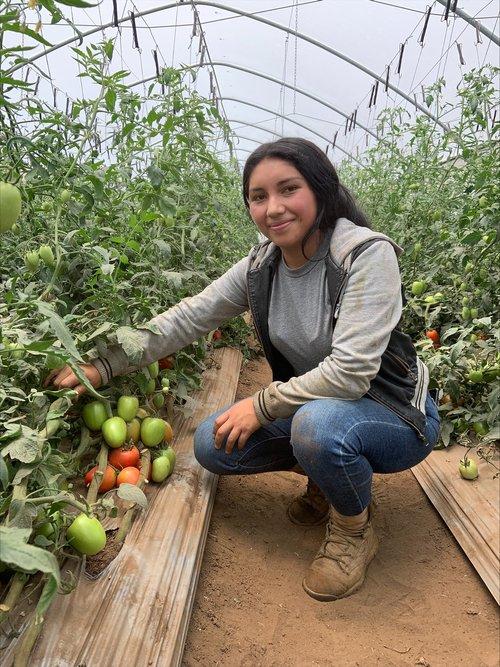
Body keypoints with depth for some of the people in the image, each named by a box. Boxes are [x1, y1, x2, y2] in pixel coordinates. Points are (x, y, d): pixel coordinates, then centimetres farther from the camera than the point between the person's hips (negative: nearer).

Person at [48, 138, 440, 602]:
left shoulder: (366, 254, -24)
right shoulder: (261, 266, -5)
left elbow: (350, 371, -30)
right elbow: (188, 317, -4)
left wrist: (262, 404, -21)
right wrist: (103, 367, -8)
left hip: (396, 414, -5)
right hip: (314, 405, 6)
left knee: (317, 422, -38)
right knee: (212, 444, -6)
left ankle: (354, 529, -5)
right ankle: (323, 467, 13)